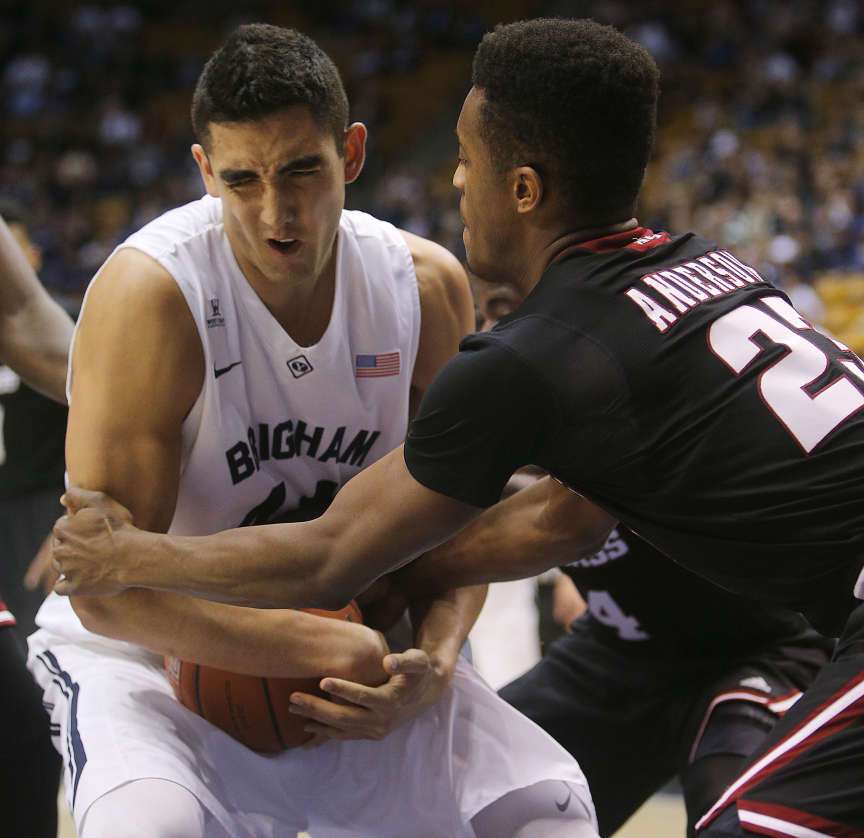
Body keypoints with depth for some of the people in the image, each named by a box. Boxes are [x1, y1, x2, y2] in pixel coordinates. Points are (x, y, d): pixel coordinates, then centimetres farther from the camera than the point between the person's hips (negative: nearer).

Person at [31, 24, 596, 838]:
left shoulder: (426, 287, -8)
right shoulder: (150, 290, -24)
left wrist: (435, 659, -18)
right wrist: (333, 651, -31)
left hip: (354, 649, 5)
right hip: (147, 649, -5)